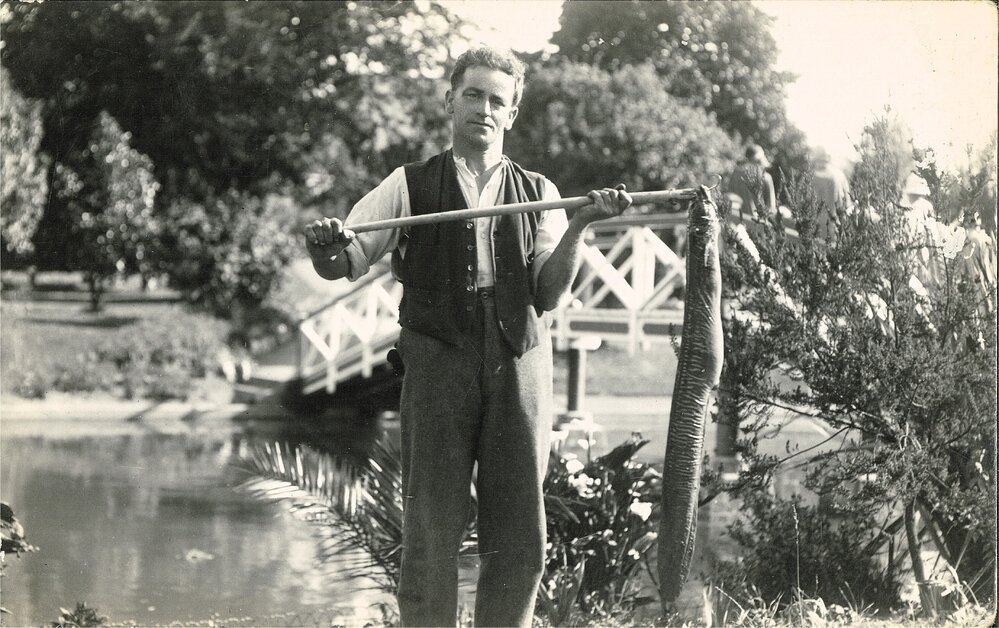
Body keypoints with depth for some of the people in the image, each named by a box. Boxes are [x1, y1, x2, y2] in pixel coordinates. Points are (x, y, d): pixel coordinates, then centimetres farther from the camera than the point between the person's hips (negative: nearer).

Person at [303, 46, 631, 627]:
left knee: (520, 536, 2)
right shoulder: (411, 186, 10)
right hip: (439, 362, -2)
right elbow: (343, 264, 4)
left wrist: (581, 224, -10)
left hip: (519, 366, 2)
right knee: (431, 532, -3)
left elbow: (549, 294, 4)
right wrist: (327, 245, -19)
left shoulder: (538, 193, 14)